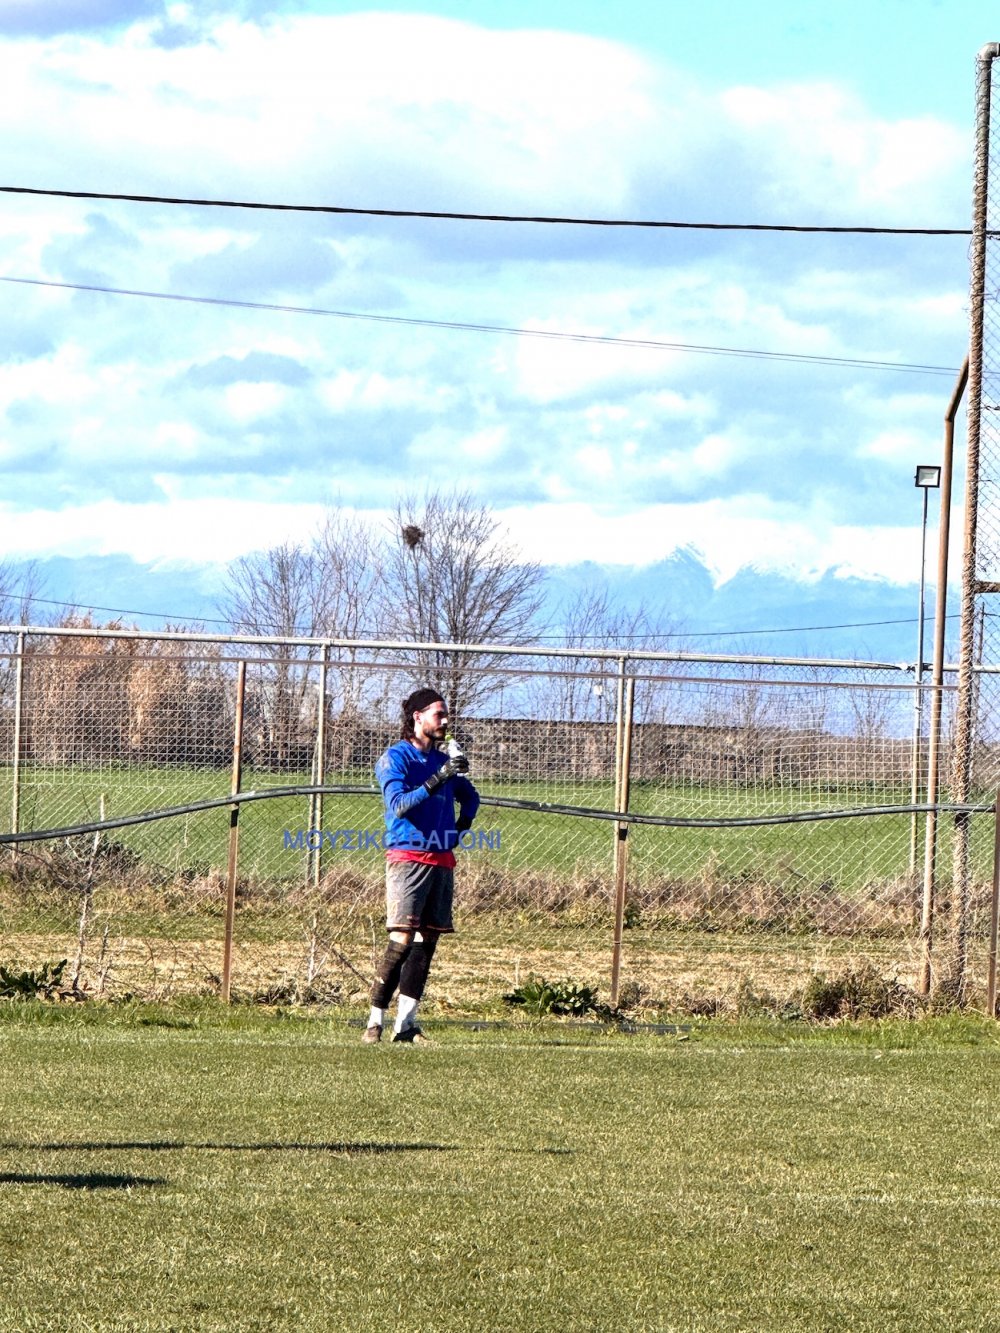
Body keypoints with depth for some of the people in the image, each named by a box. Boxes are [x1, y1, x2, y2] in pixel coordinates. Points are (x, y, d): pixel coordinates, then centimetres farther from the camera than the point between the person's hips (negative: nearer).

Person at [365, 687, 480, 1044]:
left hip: (442, 861, 7)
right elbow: (399, 804, -18)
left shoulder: (443, 760, 17)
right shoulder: (395, 758, -3)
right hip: (408, 857, -7)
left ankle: (406, 1024, 4)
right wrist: (438, 778, -25)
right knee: (402, 941, -15)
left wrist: (460, 827, 17)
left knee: (427, 942, 3)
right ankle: (375, 1021, -11)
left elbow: (470, 796, 34)